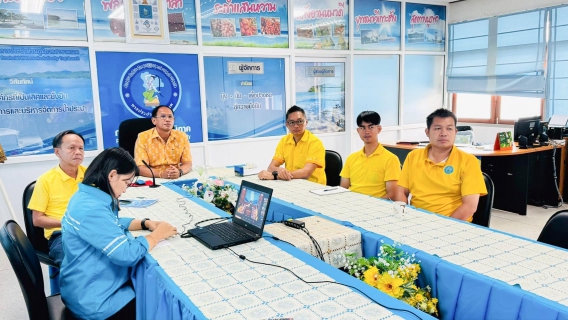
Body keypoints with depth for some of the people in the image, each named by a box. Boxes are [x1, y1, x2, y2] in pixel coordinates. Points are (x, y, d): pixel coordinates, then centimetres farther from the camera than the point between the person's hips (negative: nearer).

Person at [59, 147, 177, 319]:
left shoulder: (88, 196, 2)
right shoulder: (91, 209, -30)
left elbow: (113, 224, 18)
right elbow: (127, 254, -31)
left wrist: (145, 223, 3)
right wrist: (157, 234, -15)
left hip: (93, 284, 9)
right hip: (93, 301, -9)